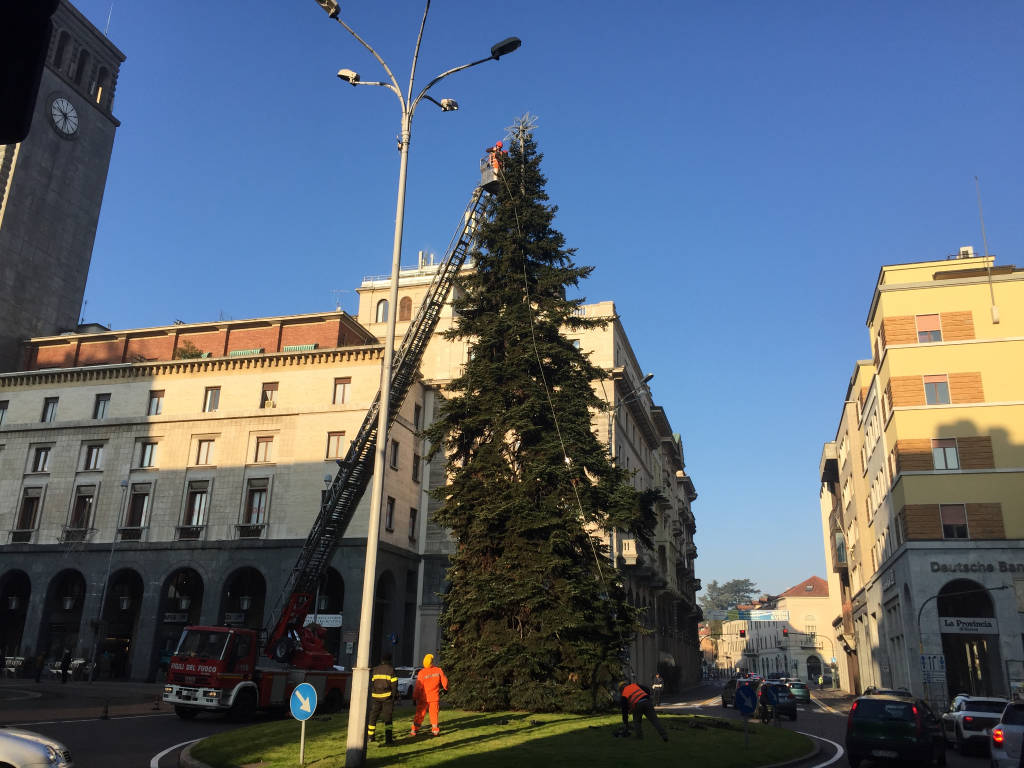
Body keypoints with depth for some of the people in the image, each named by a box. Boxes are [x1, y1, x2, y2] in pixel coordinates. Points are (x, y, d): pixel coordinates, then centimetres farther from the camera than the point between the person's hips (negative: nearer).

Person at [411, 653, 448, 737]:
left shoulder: (421, 673, -13)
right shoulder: (438, 670, -8)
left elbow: (417, 687, -10)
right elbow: (444, 681, 2)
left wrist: (414, 698, -1)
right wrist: (445, 689, 22)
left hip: (423, 698, -1)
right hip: (435, 697, 1)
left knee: (419, 714, 9)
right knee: (434, 714, 12)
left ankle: (414, 731, 11)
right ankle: (435, 731, 15)